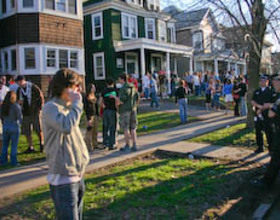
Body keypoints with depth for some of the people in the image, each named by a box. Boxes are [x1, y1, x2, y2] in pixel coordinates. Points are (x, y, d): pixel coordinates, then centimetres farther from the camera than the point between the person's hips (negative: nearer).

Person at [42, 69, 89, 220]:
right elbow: (67, 126, -32)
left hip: (77, 175, 9)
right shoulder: (50, 108, -14)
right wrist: (77, 103, -20)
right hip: (63, 178, -9)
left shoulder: (68, 108, 13)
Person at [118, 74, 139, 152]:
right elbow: (137, 99, 11)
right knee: (133, 129, 10)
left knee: (126, 129, 2)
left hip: (125, 110, -7)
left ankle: (127, 146, 8)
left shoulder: (123, 89, -14)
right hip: (133, 110, 7)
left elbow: (121, 101, -19)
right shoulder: (133, 87, 8)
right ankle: (134, 145, 10)